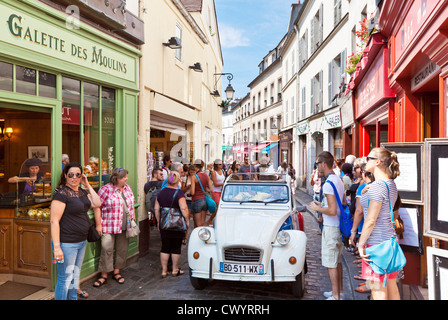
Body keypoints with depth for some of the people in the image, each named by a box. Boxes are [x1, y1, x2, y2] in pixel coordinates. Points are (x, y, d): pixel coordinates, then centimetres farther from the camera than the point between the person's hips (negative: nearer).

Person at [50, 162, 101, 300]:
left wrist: (87, 185, -1)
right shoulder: (61, 193, -16)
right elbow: (54, 221, -19)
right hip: (66, 243, -8)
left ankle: (73, 297, 36)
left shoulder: (82, 191, 9)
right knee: (65, 279, 3)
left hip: (81, 241, 8)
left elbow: (97, 204, 3)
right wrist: (57, 247, -23)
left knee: (75, 276, 21)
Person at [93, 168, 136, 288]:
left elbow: (131, 204, 19)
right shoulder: (106, 189, -11)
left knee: (122, 249, 11)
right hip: (109, 226, -6)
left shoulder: (127, 188, 9)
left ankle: (116, 272, 27)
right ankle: (104, 275, 11)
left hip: (124, 226, 6)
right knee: (107, 250, -4)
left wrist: (133, 217, 14)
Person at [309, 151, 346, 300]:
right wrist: (322, 205, 17)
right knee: (337, 261, 19)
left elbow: (332, 211, -25)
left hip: (331, 228, -10)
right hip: (339, 226, 10)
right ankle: (339, 291, 31)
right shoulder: (339, 180, 10)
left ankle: (335, 296, 9)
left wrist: (317, 208, -10)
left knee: (331, 264, 0)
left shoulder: (328, 184, -21)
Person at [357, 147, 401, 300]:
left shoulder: (377, 186, -19)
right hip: (390, 239, 10)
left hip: (376, 242, -10)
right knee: (392, 288, 17)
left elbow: (370, 220, -20)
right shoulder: (391, 184, 11)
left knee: (378, 292, 0)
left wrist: (361, 244, -13)